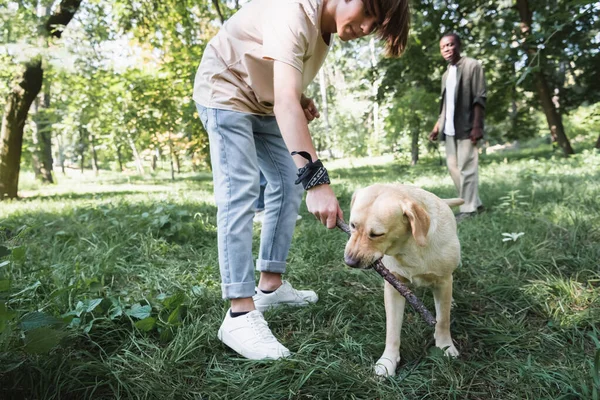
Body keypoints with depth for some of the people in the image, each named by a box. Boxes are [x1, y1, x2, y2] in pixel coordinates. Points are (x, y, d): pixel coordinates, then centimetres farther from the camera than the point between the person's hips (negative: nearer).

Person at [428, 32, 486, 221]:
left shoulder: (472, 65, -2)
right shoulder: (446, 74, 19)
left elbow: (479, 98, -10)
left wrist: (476, 126, -18)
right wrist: (437, 126, 14)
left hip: (466, 127, -8)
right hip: (450, 128, 8)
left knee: (466, 167, -8)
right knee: (453, 166, 8)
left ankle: (468, 209, -4)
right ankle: (474, 203, 17)